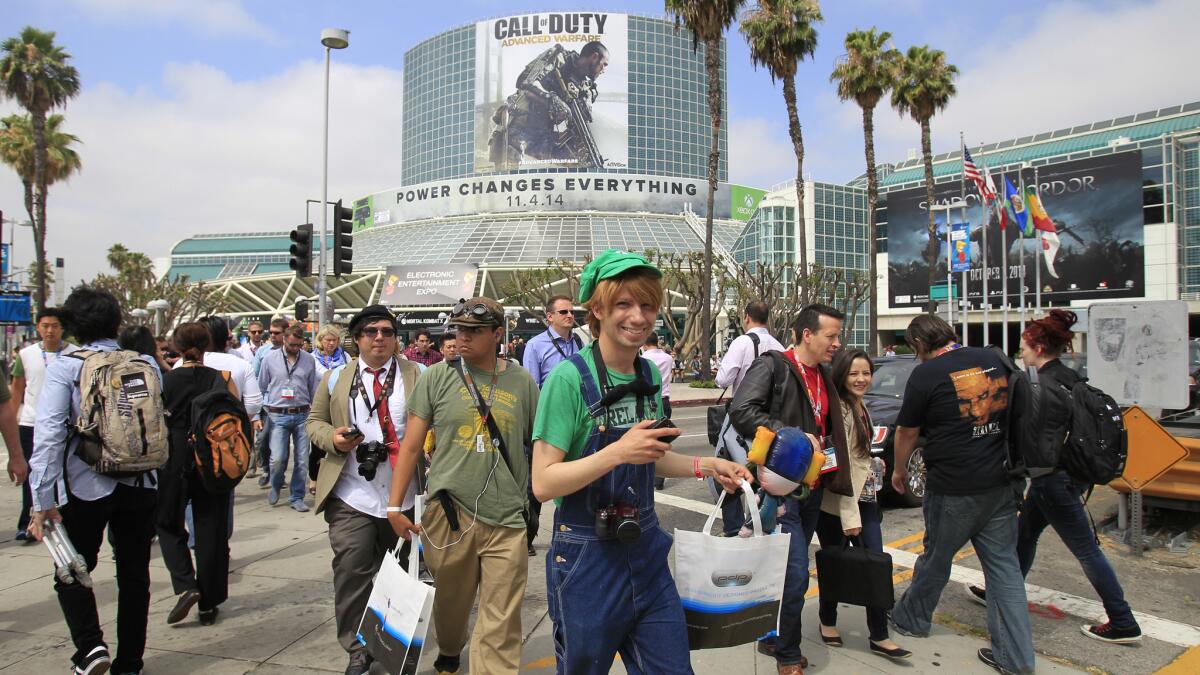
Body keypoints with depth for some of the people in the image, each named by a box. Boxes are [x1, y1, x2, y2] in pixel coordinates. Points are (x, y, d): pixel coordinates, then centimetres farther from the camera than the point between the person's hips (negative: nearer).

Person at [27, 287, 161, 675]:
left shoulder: (64, 368, -6)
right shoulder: (146, 365, 2)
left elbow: (49, 434, -14)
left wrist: (43, 499, -13)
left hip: (86, 485, -3)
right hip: (141, 483, 3)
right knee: (134, 574, 14)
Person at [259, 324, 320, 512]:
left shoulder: (309, 360, 5)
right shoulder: (270, 359, 2)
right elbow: (262, 387, 10)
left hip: (302, 415, 2)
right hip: (278, 416, -1)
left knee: (302, 461, 3)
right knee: (278, 458, -10)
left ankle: (297, 498, 20)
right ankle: (275, 486, 23)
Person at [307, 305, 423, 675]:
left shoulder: (417, 376, 3)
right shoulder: (335, 378, 8)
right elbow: (314, 422, 12)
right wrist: (332, 437, -9)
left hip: (405, 496, 0)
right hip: (352, 496, 0)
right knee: (351, 572, -3)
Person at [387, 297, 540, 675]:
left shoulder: (522, 382, 3)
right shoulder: (436, 377, 1)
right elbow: (411, 446, 3)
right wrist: (394, 505, 0)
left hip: (507, 520, 0)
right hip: (449, 513, 1)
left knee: (500, 627, 0)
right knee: (451, 605, 19)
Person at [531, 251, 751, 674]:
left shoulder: (650, 374, 3)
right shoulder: (569, 377, -17)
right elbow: (543, 484, -19)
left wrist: (704, 466, 3)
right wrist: (618, 452, -28)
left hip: (646, 552, 6)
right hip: (586, 558, -5)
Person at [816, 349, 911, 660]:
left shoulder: (861, 408, 12)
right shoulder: (839, 409, -16)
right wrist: (850, 515, -20)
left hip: (864, 497, 7)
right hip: (837, 502, -7)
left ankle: (879, 637, 9)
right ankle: (828, 622, 28)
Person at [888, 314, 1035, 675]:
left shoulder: (926, 374, -13)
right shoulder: (994, 359, 5)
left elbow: (907, 431, -5)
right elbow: (1019, 416, 15)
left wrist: (899, 470, 12)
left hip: (953, 489, -5)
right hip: (1001, 483, 5)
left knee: (936, 558, 13)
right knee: (1004, 565, 10)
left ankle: (910, 620, 34)